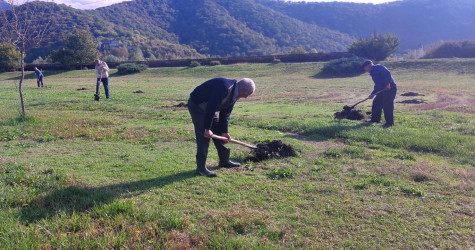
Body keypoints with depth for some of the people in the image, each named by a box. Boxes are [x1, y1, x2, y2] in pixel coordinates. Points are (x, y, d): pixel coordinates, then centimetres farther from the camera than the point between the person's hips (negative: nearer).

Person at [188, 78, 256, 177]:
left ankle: (224, 160, 26)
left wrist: (224, 131, 0)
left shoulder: (234, 95, -1)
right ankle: (201, 168, -9)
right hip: (197, 105, -10)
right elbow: (211, 107, -34)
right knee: (203, 135, -14)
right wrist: (207, 128, -30)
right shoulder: (224, 87, -32)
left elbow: (225, 114, 5)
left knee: (219, 132, 12)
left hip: (210, 108, 10)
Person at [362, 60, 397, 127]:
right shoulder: (373, 73, 21)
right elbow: (377, 85, 24)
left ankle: (390, 122, -6)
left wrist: (388, 84, -28)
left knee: (387, 105, -12)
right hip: (383, 89, 10)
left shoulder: (378, 67, -8)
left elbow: (388, 73, -23)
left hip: (390, 88, -10)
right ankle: (375, 119, 26)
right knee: (376, 103, 14)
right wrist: (372, 94, 15)